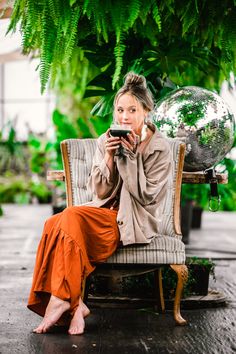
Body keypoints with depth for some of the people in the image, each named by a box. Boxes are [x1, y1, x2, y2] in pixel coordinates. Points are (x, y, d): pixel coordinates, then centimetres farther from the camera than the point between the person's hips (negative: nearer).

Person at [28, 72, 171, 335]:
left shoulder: (160, 148, -4)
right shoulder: (105, 141, 8)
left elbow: (148, 197, -10)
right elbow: (99, 191, 4)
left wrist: (132, 156, -15)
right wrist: (109, 157, -11)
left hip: (135, 222, -5)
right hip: (104, 212, 5)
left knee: (71, 216, -30)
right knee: (54, 223, -27)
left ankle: (63, 299, -27)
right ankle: (74, 305, -28)